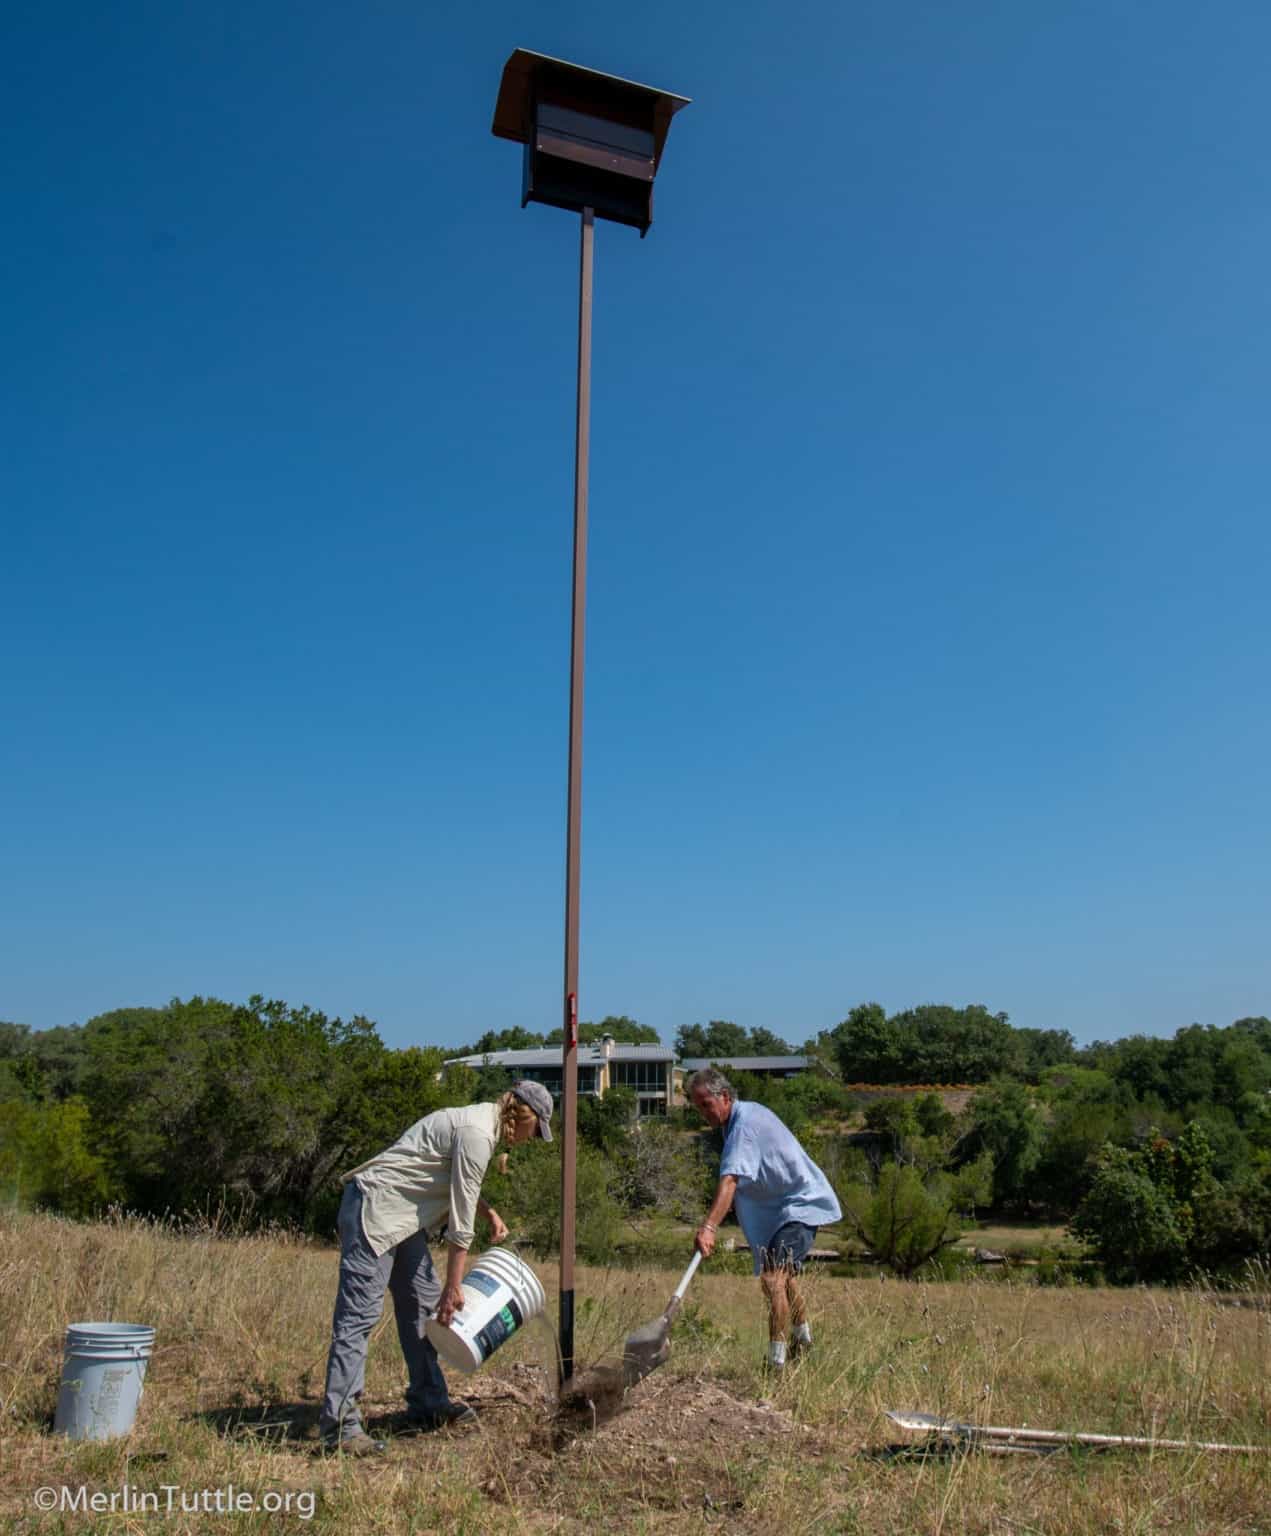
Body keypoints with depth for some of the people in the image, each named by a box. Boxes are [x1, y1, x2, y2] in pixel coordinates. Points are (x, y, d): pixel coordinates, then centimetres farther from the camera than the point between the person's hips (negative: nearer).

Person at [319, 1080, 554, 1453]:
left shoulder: (479, 1121, 12)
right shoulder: (477, 1133, -18)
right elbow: (460, 1219, -17)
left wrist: (490, 1212, 14)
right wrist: (454, 1285, -11)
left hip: (402, 1213, 11)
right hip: (374, 1209, -11)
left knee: (424, 1304, 12)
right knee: (358, 1316, -10)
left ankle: (428, 1404, 20)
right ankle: (339, 1425, -8)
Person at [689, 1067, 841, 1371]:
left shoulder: (745, 1124, -26)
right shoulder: (746, 1115, 5)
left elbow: (730, 1179, -40)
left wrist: (709, 1226, -50)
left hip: (802, 1204, -11)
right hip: (784, 1205, 11)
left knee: (772, 1276, -24)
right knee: (785, 1272, 27)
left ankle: (776, 1360, -23)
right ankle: (802, 1336, 49)